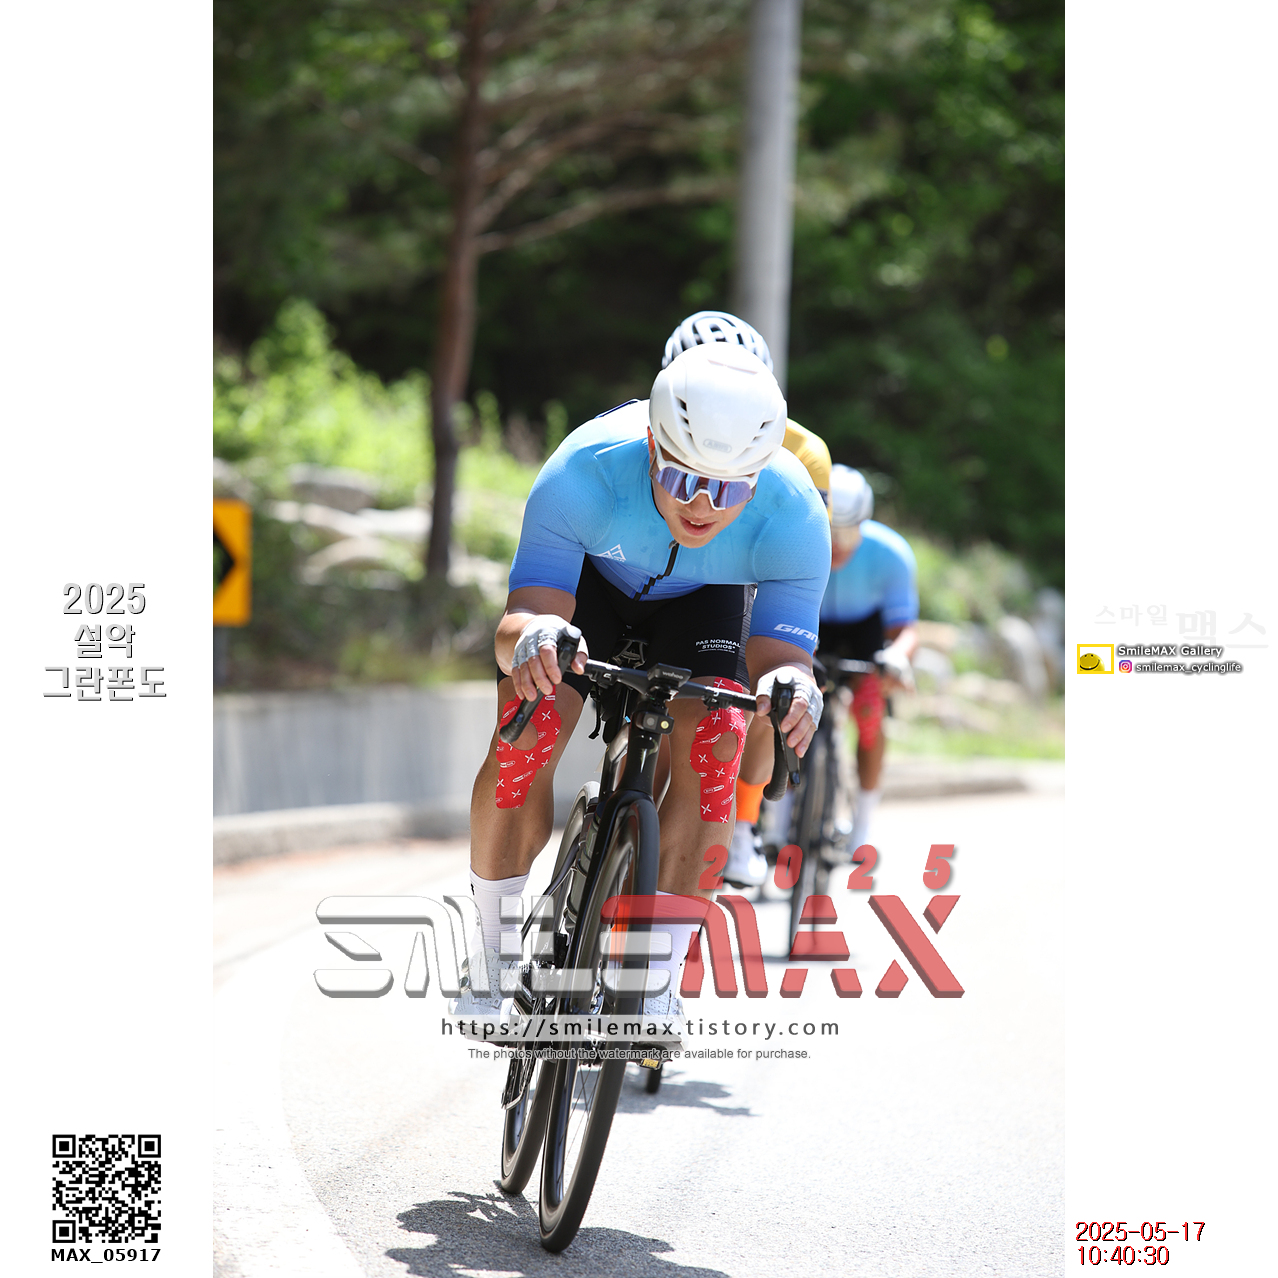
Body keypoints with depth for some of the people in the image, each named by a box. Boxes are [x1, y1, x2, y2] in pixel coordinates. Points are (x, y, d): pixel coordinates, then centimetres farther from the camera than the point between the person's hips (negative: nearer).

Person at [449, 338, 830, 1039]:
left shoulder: (794, 515, -36)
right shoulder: (584, 472, -40)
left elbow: (781, 654, -34)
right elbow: (524, 614, -40)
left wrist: (792, 687, -58)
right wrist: (530, 637, -66)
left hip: (705, 594, 1)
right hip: (585, 572, -1)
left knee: (712, 744, -21)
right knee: (526, 736, -21)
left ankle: (658, 978, -8)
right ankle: (493, 949, 1)